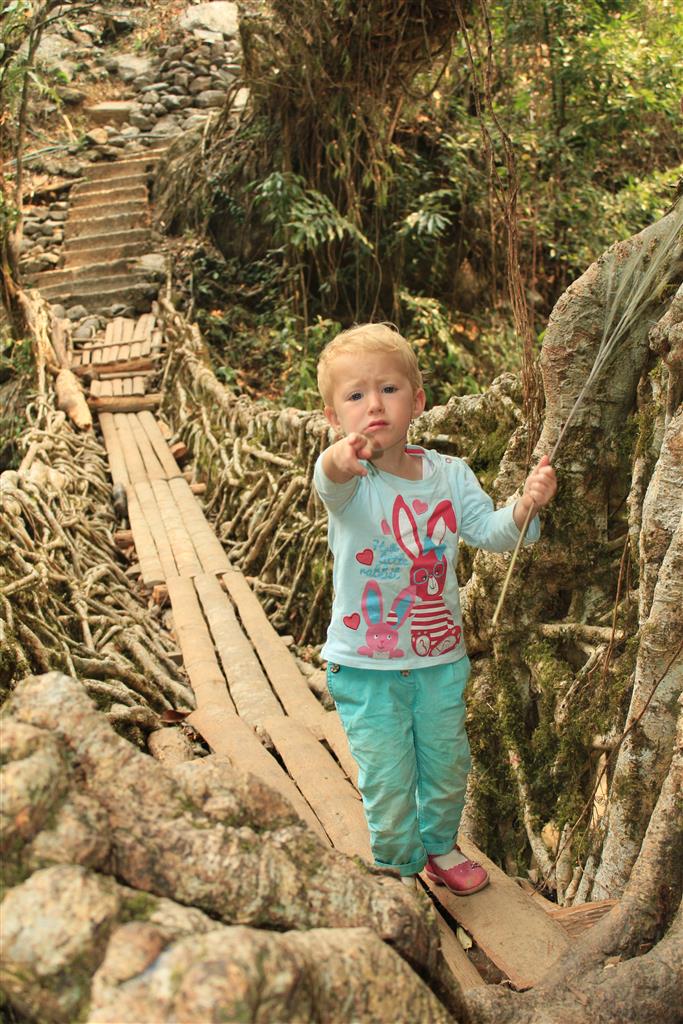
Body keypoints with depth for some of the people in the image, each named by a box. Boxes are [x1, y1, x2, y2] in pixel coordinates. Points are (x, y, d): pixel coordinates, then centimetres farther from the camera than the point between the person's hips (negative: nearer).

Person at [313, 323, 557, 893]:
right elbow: (330, 485, -41)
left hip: (441, 657, 4)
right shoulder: (350, 481, -17)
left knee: (447, 763, 20)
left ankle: (440, 846, 48)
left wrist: (523, 508, -32)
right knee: (388, 777, 7)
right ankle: (399, 869, 33)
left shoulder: (449, 474, -3)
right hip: (366, 666, -4)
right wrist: (337, 463, -66)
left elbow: (490, 533, -10)